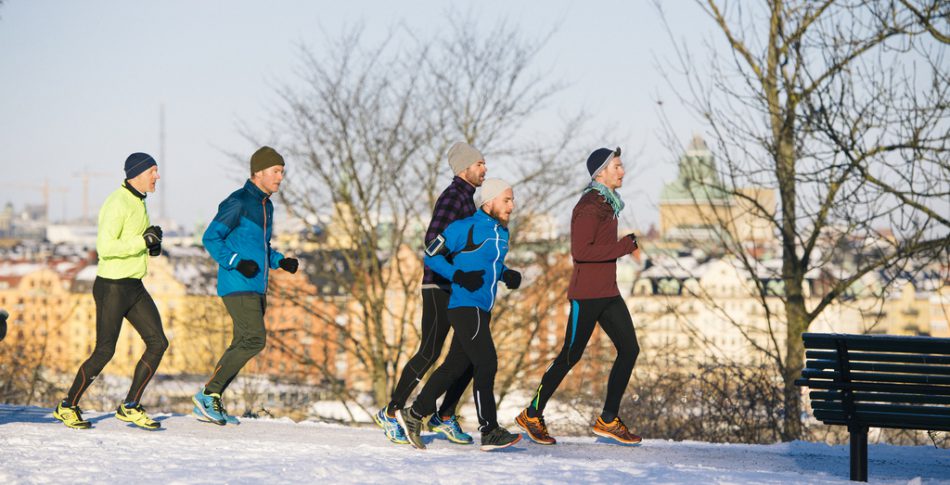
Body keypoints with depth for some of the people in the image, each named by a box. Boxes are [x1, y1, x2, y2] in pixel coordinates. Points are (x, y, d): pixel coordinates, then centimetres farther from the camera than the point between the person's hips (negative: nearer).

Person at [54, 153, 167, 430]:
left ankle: (130, 407, 7)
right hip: (112, 287, -9)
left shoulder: (138, 202, 13)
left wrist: (151, 246, 5)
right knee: (104, 352, -4)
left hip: (134, 286, 9)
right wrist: (143, 241, -24)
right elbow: (105, 246, -25)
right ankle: (67, 407, 11)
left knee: (158, 343, 1)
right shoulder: (118, 203, -17)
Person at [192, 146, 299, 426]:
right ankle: (208, 394, -11)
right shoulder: (238, 202, -11)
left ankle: (210, 404, 13)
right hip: (237, 286, -10)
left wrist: (280, 261, 9)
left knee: (242, 345, 8)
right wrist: (236, 262, -22)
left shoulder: (266, 206, 17)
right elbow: (211, 238, -12)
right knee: (255, 340, -18)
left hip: (257, 289, 10)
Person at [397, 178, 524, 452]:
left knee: (455, 366, 10)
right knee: (486, 364, -11)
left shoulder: (502, 232, 14)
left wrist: (507, 275, 7)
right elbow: (431, 255, -6)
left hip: (482, 311, 9)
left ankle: (414, 415, 20)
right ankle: (490, 432, -8)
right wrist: (458, 275, -19)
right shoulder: (465, 228, -10)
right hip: (465, 305, -9)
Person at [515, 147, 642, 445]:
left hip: (607, 293, 9)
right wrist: (624, 247, -21)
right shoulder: (590, 206, -15)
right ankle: (532, 415, 10)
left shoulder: (605, 203, 15)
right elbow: (580, 251, -24)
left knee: (629, 349, 1)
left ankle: (608, 420, 6)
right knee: (571, 355, -3)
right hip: (587, 295, -9)